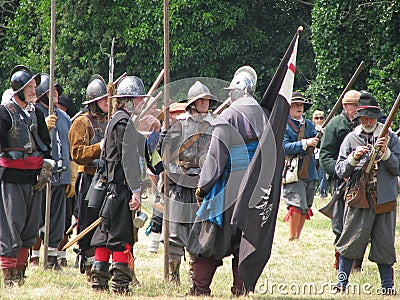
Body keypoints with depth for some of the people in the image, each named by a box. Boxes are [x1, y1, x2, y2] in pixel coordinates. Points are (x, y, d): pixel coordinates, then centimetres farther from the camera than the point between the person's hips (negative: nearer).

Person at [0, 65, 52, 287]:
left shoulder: (36, 114, 15)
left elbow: (46, 144, 18)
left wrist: (46, 170, 7)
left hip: (34, 176, 6)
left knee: (31, 225, 7)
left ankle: (19, 272, 16)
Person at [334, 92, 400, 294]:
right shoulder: (351, 139, 7)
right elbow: (340, 171, 3)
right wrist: (354, 158, -14)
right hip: (358, 200, 0)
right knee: (350, 243, -1)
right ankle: (341, 285, 8)